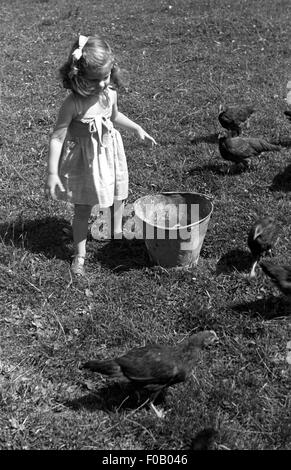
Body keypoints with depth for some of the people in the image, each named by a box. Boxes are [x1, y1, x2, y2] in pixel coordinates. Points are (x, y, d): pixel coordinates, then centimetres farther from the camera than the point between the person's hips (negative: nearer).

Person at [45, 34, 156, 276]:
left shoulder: (110, 93, -9)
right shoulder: (73, 104, -26)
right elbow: (57, 138, -22)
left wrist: (137, 129, 14)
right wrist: (52, 173, -25)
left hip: (110, 152, 5)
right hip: (83, 159, -5)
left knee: (118, 198, 19)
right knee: (83, 209, 4)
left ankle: (117, 233, 47)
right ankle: (79, 255, 20)